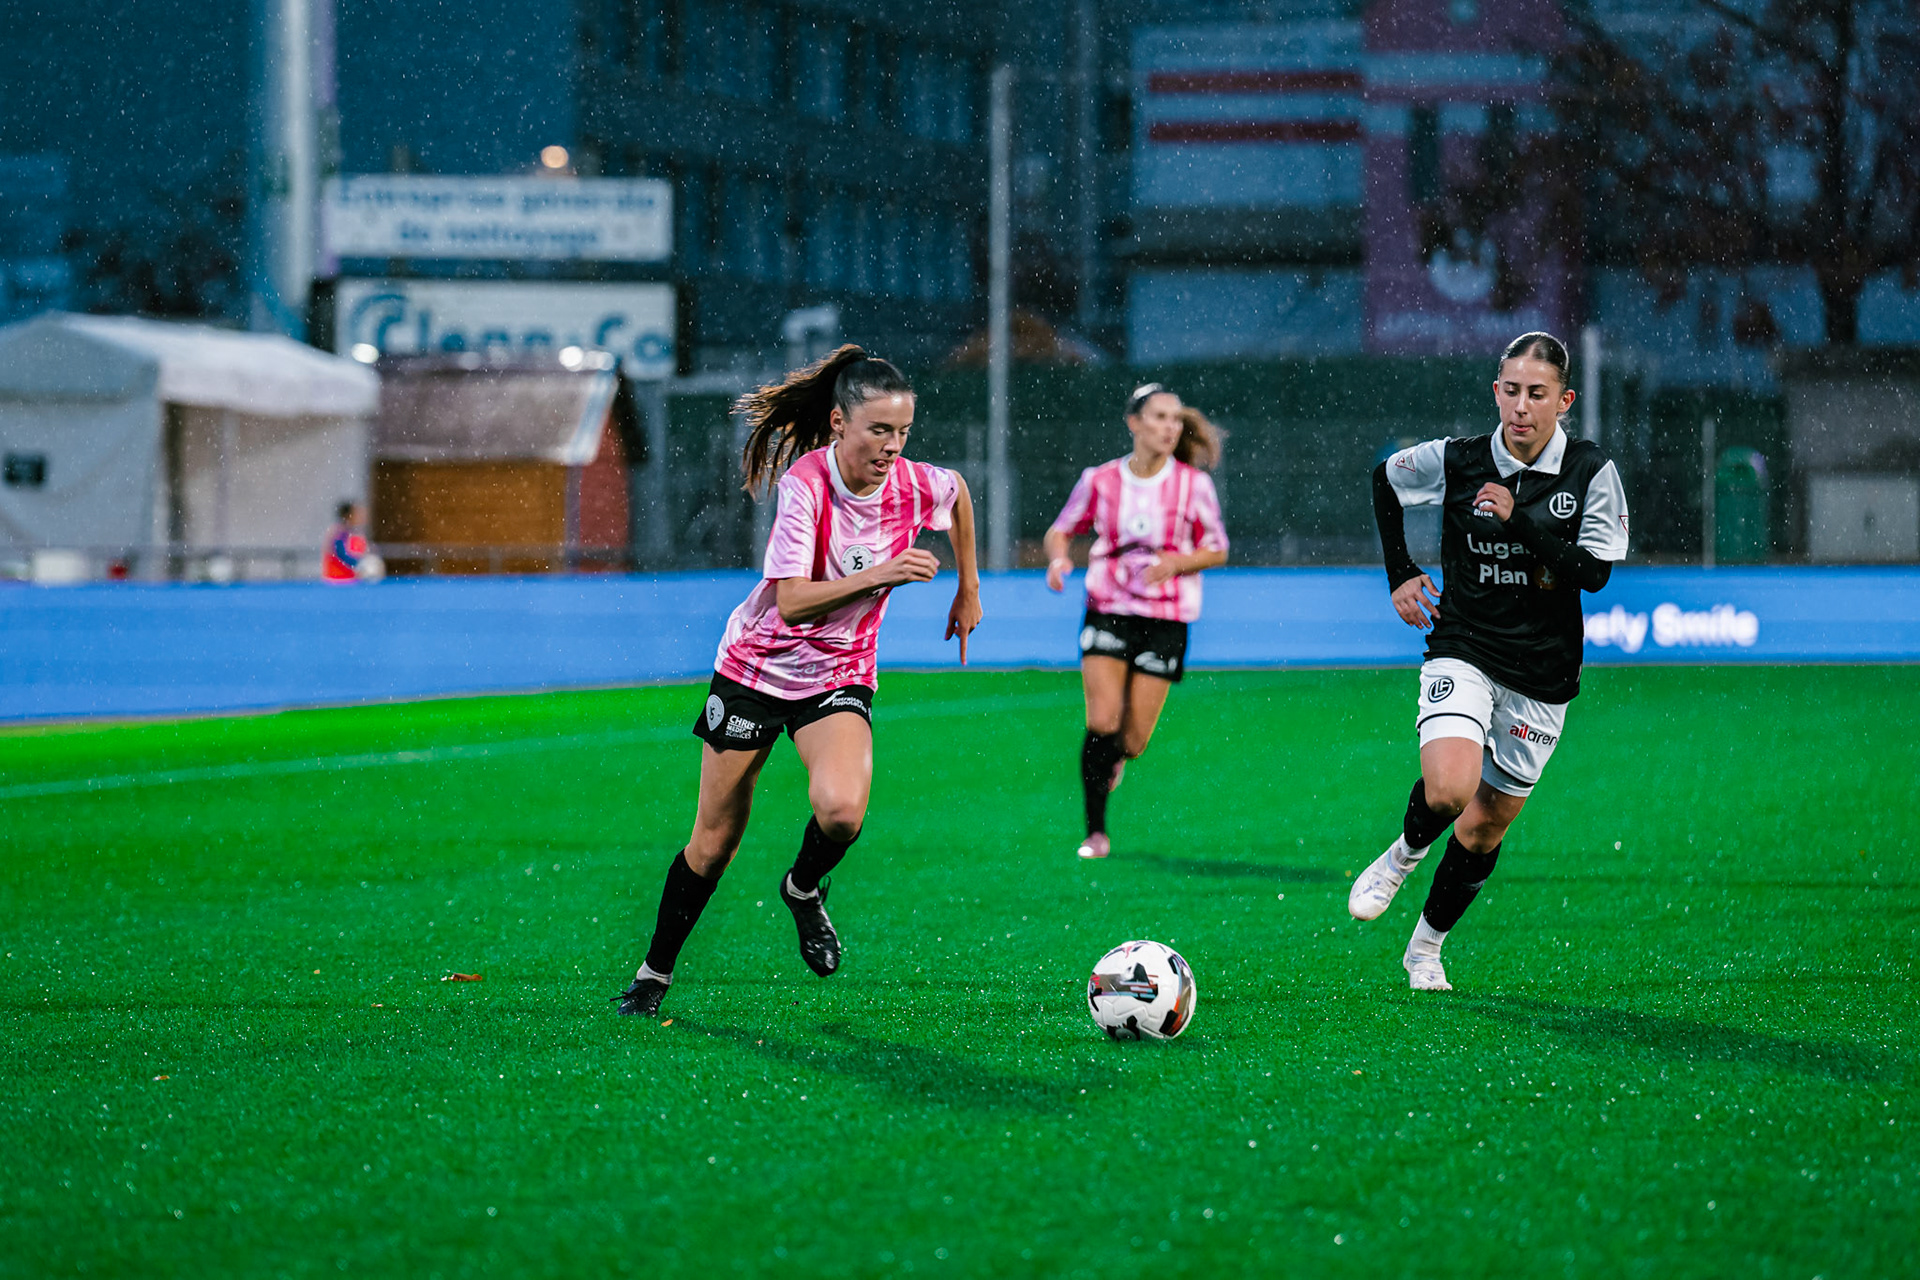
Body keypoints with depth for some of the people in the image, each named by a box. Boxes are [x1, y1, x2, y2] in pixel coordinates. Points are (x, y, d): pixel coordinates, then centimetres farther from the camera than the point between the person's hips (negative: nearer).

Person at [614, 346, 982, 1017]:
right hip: (757, 666, -2)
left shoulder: (916, 485, -12)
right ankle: (655, 973, 27)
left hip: (838, 678, 2)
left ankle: (804, 888, 7)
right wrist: (878, 575, -40)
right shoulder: (806, 483, -23)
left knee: (842, 809, -27)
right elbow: (790, 604, -29)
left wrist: (968, 589, 21)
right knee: (713, 842, 6)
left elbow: (958, 490, 15)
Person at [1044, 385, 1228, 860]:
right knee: (1102, 722, -15)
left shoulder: (1193, 484, -3)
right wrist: (1059, 557, -11)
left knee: (1133, 740, -1)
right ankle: (1096, 831, -6)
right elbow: (1060, 530, 12)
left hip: (1165, 620, 0)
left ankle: (1114, 758, 38)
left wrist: (1175, 562, -14)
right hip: (1107, 611, 0)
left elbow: (1217, 550, 5)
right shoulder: (1100, 480, -1)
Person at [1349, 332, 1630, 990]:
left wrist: (1521, 519, -22)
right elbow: (1385, 479, 15)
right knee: (1449, 788, -27)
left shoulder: (1591, 471, -7)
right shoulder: (1455, 461, -5)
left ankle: (1426, 947, 29)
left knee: (1485, 825, 8)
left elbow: (1595, 570, -14)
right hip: (1463, 655, -1)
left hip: (1543, 677, 1)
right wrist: (1400, 574, 10)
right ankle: (1405, 853, 8)